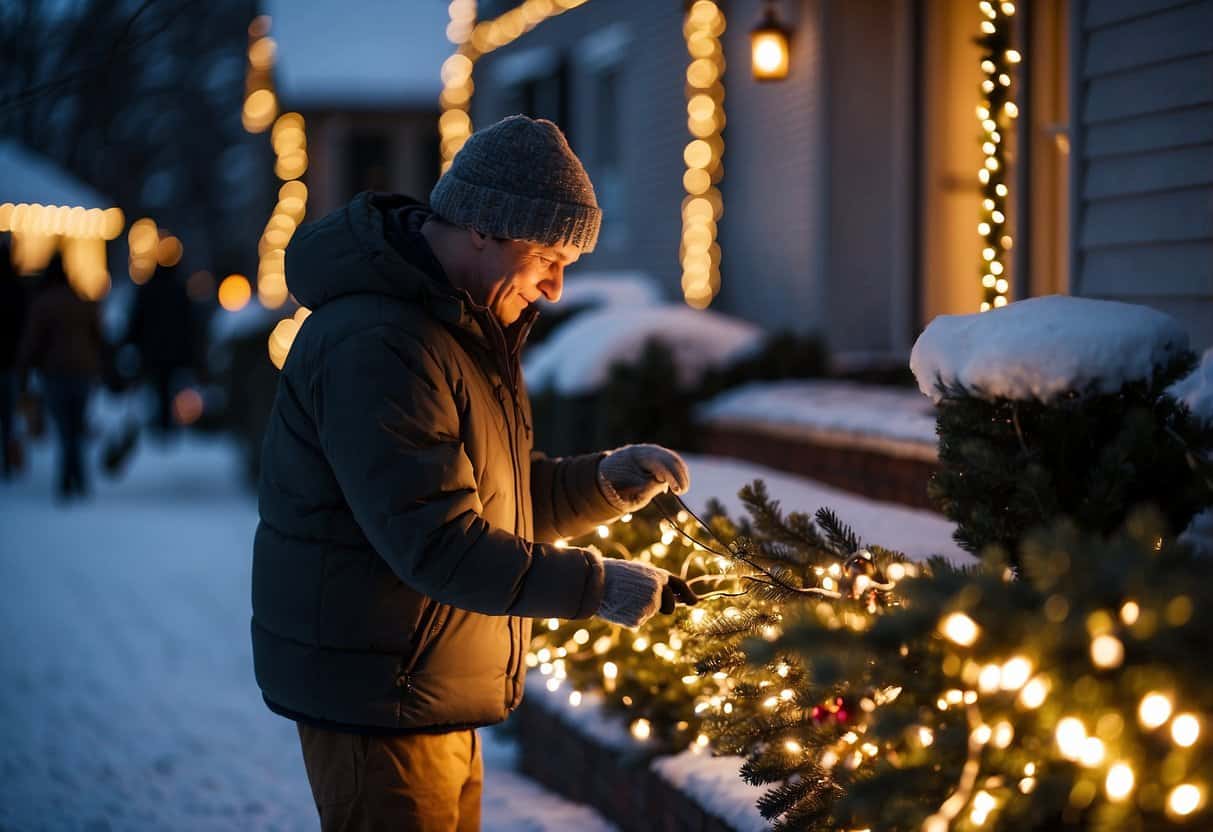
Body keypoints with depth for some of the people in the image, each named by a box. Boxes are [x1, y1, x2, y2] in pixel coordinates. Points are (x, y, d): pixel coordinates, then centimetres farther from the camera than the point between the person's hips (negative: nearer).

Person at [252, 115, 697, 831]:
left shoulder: (470, 328, 12)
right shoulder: (375, 348, -23)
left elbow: (497, 502, 17)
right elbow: (436, 544, -28)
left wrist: (606, 482, 0)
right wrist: (595, 586, -25)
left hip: (436, 700, 10)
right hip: (376, 696, -10)